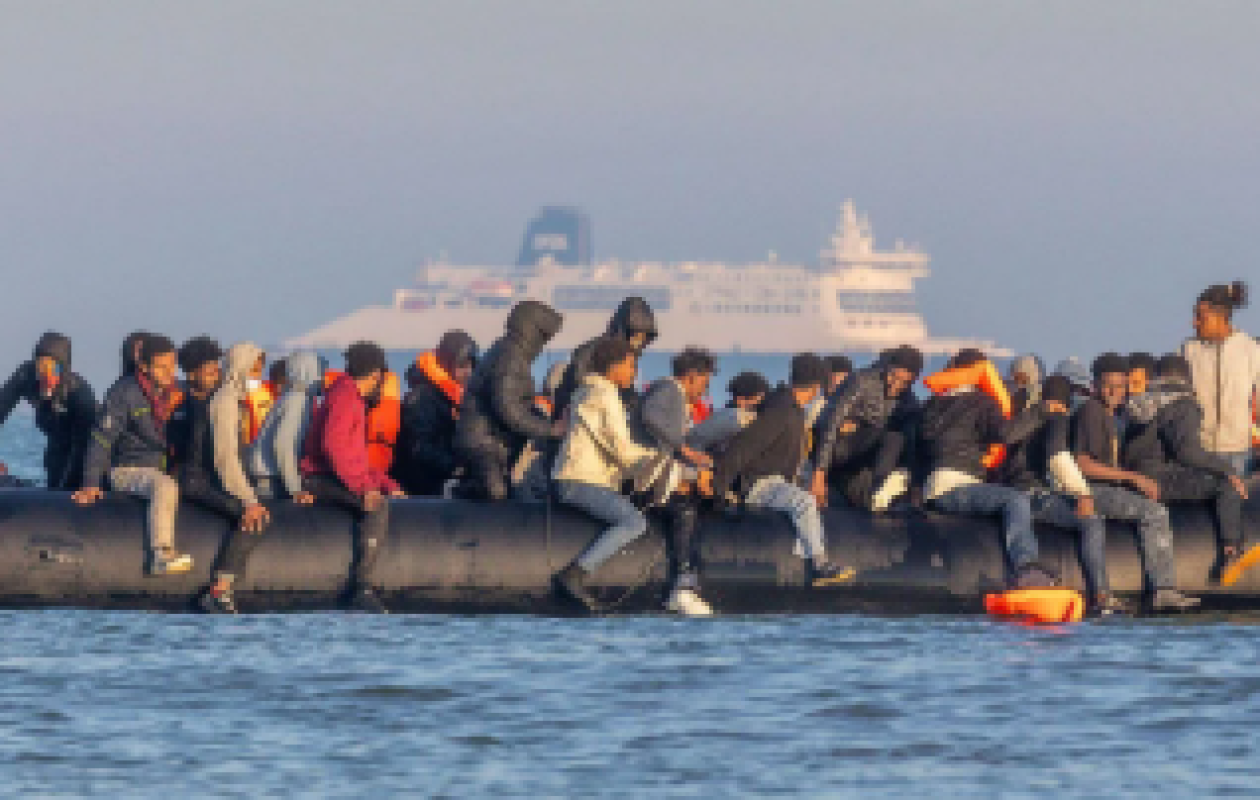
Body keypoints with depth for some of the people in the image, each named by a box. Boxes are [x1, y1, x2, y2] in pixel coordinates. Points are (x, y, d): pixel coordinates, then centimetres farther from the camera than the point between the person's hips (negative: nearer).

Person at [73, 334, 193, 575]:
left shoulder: (177, 393, 8)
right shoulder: (124, 393, -9)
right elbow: (101, 438, -10)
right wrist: (91, 483, -15)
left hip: (165, 469, 7)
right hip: (129, 470, -7)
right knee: (165, 487, -36)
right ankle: (161, 555, -44)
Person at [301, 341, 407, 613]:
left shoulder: (354, 400, 25)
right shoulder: (345, 397, -9)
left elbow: (358, 457, 29)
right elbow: (332, 445, -24)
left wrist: (389, 485, 18)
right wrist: (363, 486, -25)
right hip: (319, 478, -11)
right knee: (377, 505, -27)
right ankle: (361, 588, -34)